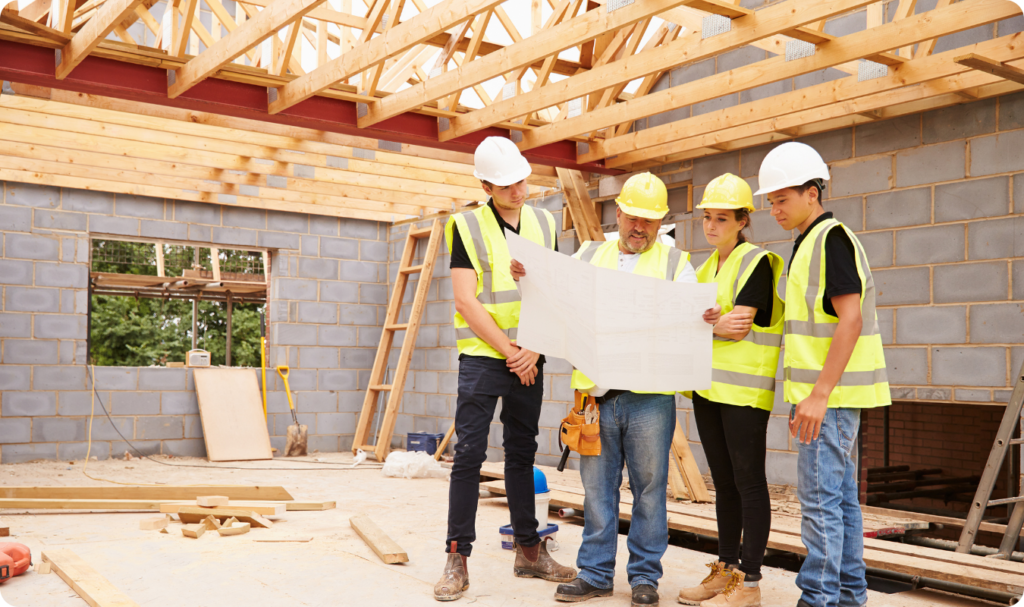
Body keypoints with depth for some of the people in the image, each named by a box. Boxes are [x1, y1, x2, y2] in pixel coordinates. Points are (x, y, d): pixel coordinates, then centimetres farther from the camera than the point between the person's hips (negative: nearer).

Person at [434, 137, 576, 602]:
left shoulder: (543, 224, 9)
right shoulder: (468, 226, -4)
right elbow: (466, 301, -10)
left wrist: (534, 350, -6)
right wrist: (509, 351, -11)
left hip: (529, 360, 4)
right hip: (482, 356, -4)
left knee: (522, 454, 12)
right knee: (469, 454, -5)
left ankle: (529, 551, 22)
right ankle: (457, 558, 3)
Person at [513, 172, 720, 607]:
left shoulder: (675, 264, 9)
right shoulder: (589, 256, 15)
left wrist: (708, 320, -22)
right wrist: (526, 278, -6)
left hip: (649, 396, -2)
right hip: (596, 392, 2)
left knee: (649, 488, 4)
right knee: (597, 486, 8)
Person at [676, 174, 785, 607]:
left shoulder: (757, 262, -7)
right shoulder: (707, 268, 17)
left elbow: (739, 327, -16)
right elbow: (721, 324, 13)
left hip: (745, 388, -7)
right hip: (708, 387, 8)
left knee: (748, 483, -2)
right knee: (724, 483, 13)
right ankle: (726, 570, 22)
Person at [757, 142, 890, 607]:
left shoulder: (833, 239, -12)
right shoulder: (809, 244, 18)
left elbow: (850, 320, -20)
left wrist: (819, 394, -23)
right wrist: (803, 396, 20)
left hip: (834, 393, -10)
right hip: (826, 393, 10)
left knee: (820, 497, -6)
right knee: (841, 496, 14)